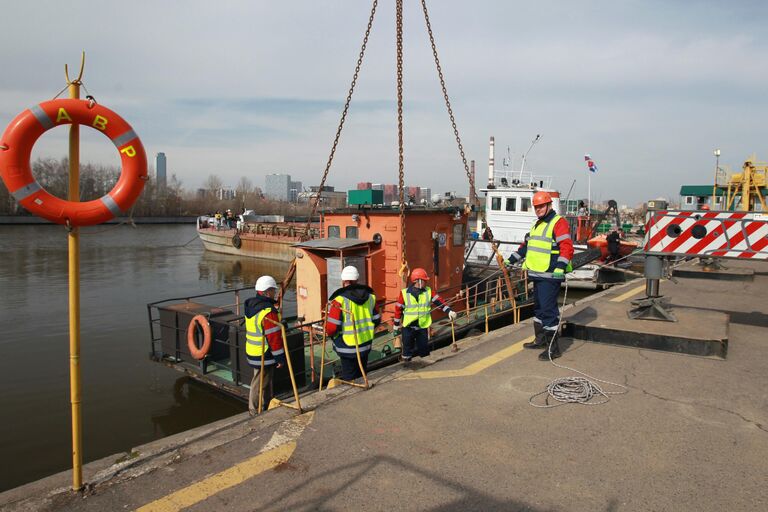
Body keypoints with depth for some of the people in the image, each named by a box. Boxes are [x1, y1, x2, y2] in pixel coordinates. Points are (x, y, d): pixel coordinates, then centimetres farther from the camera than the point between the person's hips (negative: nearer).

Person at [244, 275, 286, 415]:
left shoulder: (251, 305, 7)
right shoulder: (268, 311, -24)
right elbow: (274, 337, -22)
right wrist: (280, 357, -15)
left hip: (253, 352, 10)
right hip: (265, 356, -10)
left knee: (259, 382, 21)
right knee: (260, 386, 2)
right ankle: (257, 414, 13)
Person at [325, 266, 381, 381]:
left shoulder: (339, 299, -18)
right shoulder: (370, 296, 1)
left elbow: (332, 326, -19)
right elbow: (377, 319, 9)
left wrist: (330, 333, 3)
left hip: (348, 347, -5)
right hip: (366, 344, 5)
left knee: (349, 379, 8)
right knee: (362, 376, 21)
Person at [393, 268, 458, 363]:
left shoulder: (428, 291, 1)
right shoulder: (404, 293, -8)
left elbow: (439, 301, -3)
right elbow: (398, 309, -1)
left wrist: (449, 311, -17)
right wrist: (396, 326, 4)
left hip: (423, 326, 3)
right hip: (408, 327, -2)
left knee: (424, 349, 9)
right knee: (408, 348, 5)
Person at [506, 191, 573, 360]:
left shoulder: (558, 222, -9)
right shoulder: (537, 225, 20)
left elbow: (567, 247, -20)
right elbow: (527, 245, 29)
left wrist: (560, 267, -31)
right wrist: (511, 260, 27)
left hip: (550, 276, -10)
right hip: (537, 274, 10)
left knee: (548, 310, -9)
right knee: (538, 308, 19)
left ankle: (553, 348, -2)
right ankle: (541, 340, 34)